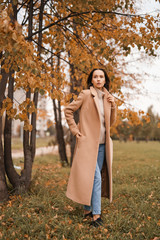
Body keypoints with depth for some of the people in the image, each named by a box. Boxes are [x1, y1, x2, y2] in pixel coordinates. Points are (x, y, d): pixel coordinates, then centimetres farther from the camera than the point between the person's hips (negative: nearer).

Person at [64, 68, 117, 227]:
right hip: (88, 142, -6)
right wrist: (75, 130, -7)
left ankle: (88, 209, 23)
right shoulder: (86, 95, -5)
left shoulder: (107, 97, 12)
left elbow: (111, 122, 17)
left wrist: (113, 106, 2)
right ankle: (96, 214, -4)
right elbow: (68, 110, -1)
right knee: (95, 177, -11)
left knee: (95, 177, 10)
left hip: (101, 144, 6)